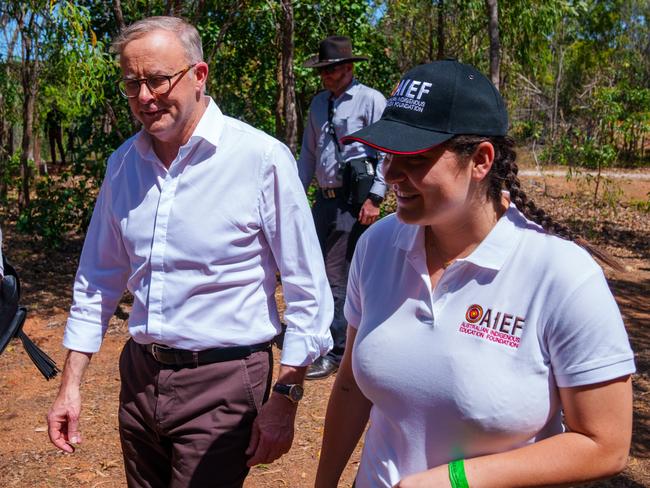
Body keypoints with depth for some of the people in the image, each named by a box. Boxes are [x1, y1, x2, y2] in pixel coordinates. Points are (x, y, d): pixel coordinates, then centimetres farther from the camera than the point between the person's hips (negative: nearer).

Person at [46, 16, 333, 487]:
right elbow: (99, 279, 12)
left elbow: (307, 291, -11)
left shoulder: (262, 158, -15)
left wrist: (285, 399, -12)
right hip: (140, 375, 6)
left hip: (222, 383, -5)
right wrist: (71, 385, 10)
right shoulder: (123, 164, 2)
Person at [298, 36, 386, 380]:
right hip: (325, 197, 7)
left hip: (354, 200, -7)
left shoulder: (371, 100, -5)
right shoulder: (319, 103, 15)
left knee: (336, 274, -6)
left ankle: (335, 352, 5)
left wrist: (375, 198, -15)